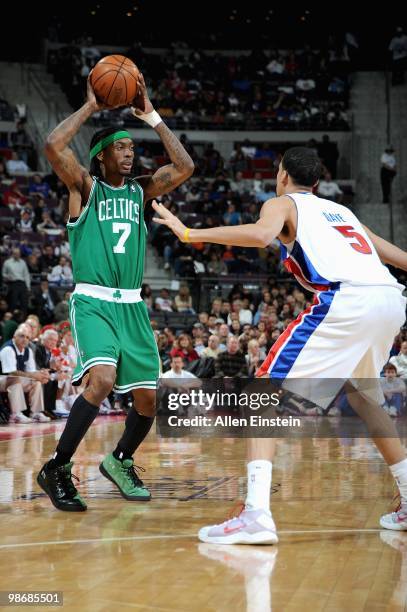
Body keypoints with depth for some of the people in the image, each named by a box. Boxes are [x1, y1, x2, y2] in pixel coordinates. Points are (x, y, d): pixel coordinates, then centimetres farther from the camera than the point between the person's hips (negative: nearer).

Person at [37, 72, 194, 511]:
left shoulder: (140, 191, 14)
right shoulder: (84, 187, 1)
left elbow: (184, 167, 4)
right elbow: (53, 145, -16)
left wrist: (151, 117, 5)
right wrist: (91, 106, -7)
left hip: (132, 306, 6)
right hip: (92, 302, -6)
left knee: (148, 398, 4)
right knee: (102, 380, -28)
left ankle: (119, 462, 31)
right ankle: (56, 469, -14)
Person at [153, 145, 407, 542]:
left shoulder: (282, 203, 15)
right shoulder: (341, 210, 33)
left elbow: (261, 234, -9)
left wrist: (189, 234, -5)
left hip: (347, 299, -7)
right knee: (361, 395, 30)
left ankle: (256, 513, -17)